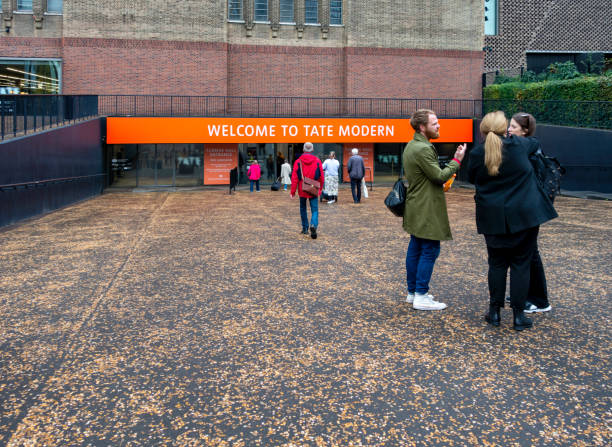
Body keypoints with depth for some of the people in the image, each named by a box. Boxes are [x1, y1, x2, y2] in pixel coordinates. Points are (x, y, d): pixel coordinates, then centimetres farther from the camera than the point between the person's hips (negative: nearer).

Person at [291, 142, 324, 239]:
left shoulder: (298, 162, -4)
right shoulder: (317, 162, -2)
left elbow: (294, 178, -6)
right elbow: (321, 178, 3)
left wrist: (293, 192, -1)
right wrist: (320, 189, 18)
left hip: (302, 190, 0)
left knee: (303, 209, 18)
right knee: (314, 210, 2)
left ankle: (305, 228, 24)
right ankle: (313, 225, -23)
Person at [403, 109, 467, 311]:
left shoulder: (411, 146, 14)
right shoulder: (423, 149, -19)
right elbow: (440, 176, -18)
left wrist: (440, 183, 14)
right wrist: (457, 160, -8)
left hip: (415, 207, 11)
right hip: (426, 209, -11)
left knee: (415, 249, 14)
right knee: (430, 250, -5)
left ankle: (412, 292, 22)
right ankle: (421, 297, -1)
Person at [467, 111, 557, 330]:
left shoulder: (477, 154, -6)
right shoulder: (518, 145, -4)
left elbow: (471, 178, 10)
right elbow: (535, 144, 19)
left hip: (493, 218, 1)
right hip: (525, 215, -1)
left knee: (497, 263, 12)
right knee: (521, 263, 6)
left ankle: (494, 312, 18)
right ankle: (519, 315, 10)